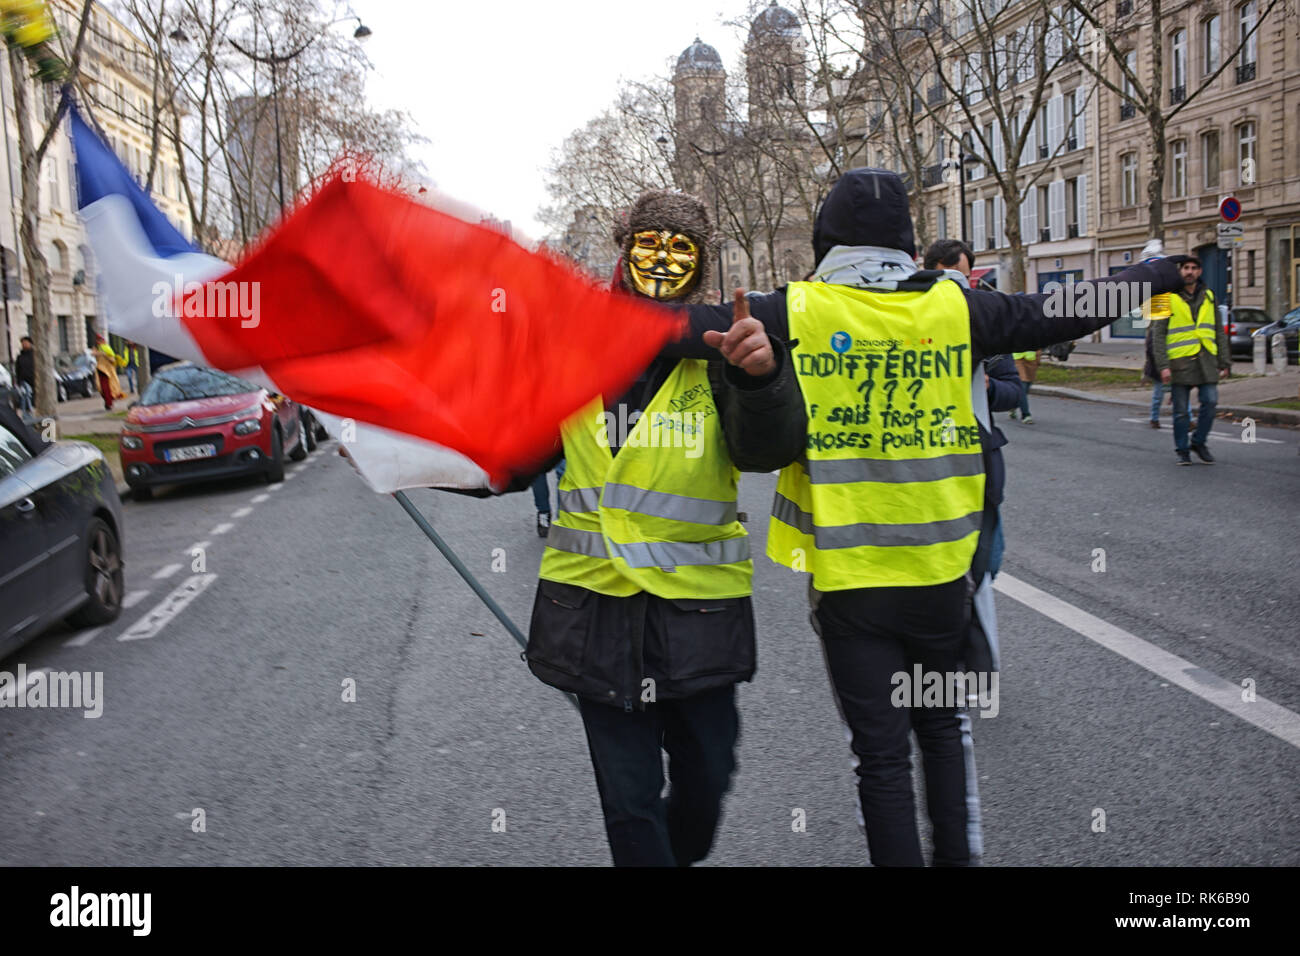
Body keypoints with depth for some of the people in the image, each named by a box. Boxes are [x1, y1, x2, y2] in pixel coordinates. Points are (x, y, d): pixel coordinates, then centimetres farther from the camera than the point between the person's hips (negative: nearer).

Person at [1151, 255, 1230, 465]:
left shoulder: (1208, 296, 13)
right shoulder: (1168, 297, 0)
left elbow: (1219, 332, 17)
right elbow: (1158, 333, -3)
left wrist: (1224, 362, 11)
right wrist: (1162, 365, -12)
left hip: (1206, 359, 3)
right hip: (1180, 361, -3)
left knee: (1210, 402, -7)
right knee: (1181, 410, 1)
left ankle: (1199, 442, 13)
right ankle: (1182, 450, 15)